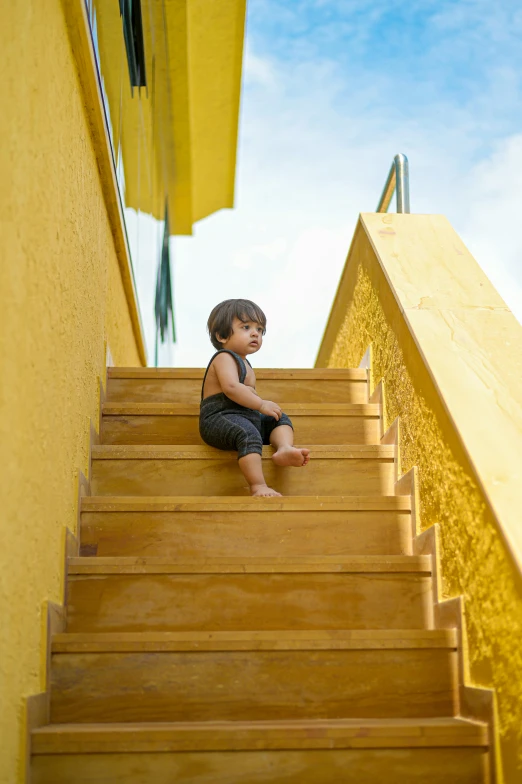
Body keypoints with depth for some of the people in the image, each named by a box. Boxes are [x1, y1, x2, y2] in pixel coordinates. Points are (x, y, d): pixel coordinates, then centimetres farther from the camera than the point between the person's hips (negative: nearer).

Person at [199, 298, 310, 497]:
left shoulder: (245, 365, 26)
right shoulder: (224, 358, -8)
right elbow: (231, 387, -25)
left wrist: (251, 396, 7)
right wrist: (261, 404, -23)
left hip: (246, 418, 11)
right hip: (220, 419, -11)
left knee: (281, 420, 9)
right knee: (249, 434, -37)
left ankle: (284, 448, -21)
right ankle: (258, 486, -44)